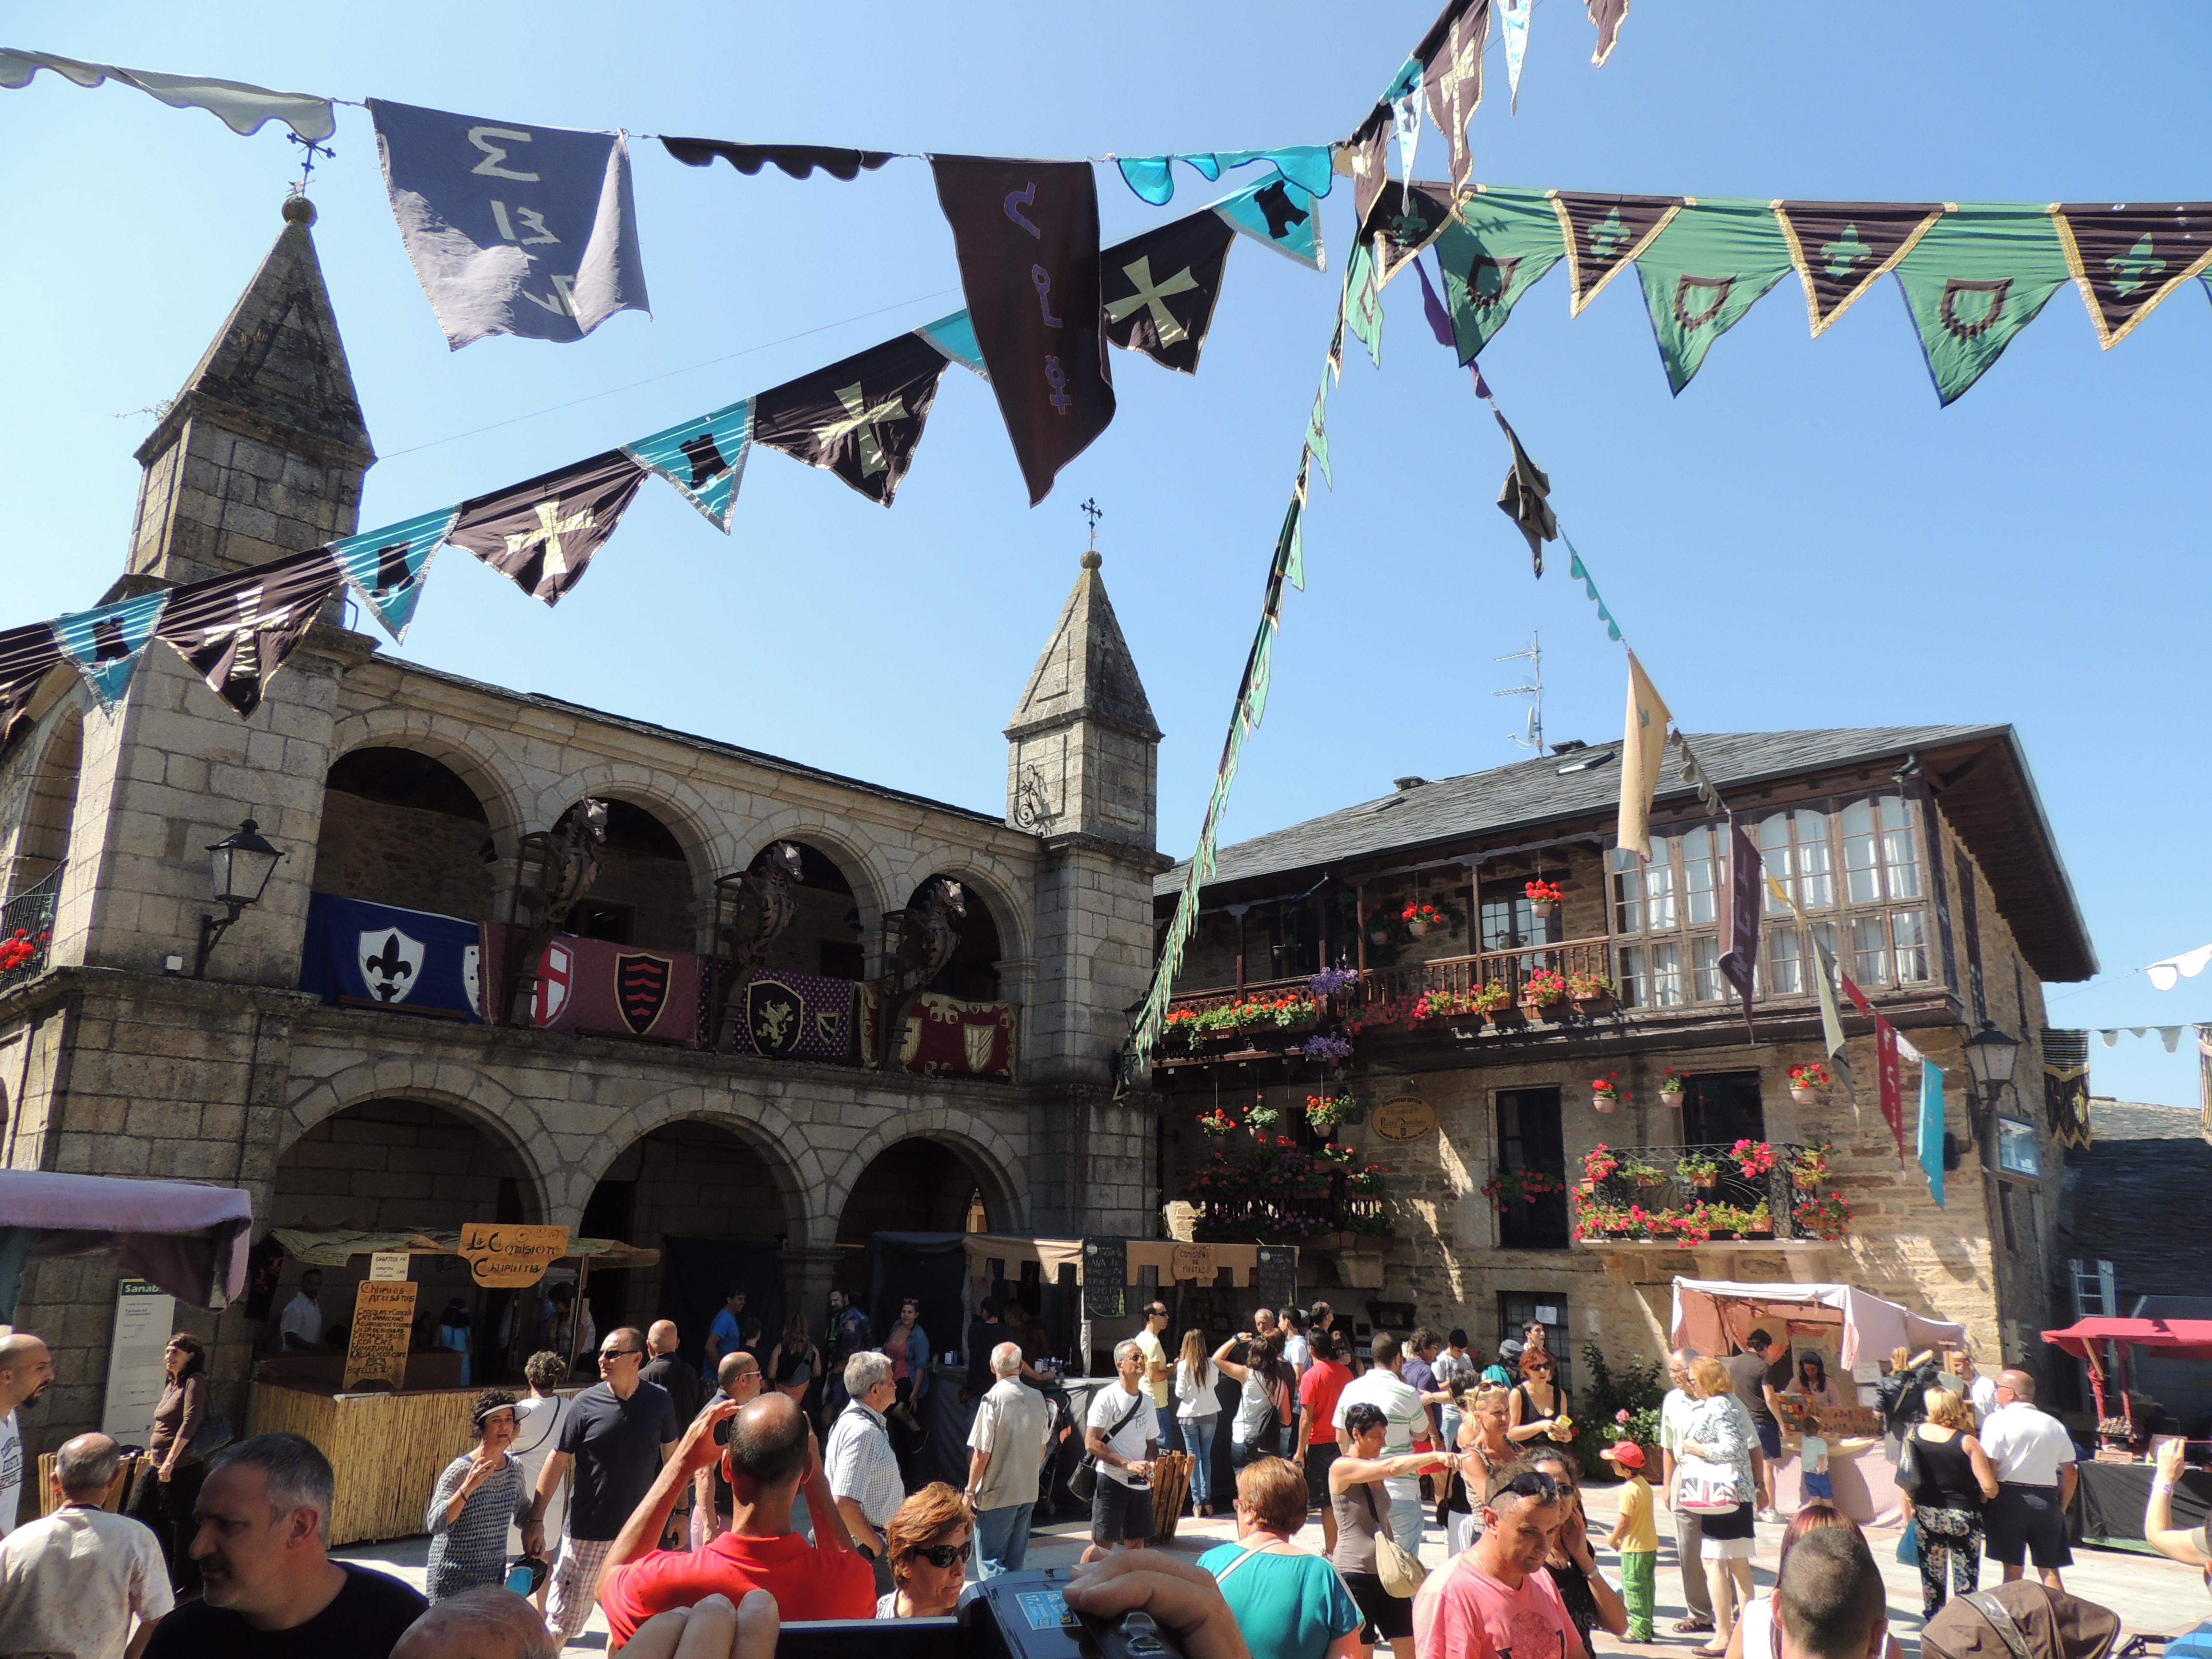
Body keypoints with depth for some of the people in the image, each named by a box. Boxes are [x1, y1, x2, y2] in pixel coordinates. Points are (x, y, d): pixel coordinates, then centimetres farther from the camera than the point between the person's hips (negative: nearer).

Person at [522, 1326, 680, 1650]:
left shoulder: (660, 1402, -4)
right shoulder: (586, 1403, -9)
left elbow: (672, 1457, 7)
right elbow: (557, 1462, -4)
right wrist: (536, 1519, -7)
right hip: (587, 1532, -2)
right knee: (560, 1622, 1)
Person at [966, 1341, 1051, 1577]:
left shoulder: (993, 1400, -16)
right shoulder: (1037, 1398, 2)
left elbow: (982, 1453, -16)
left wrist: (970, 1492, -6)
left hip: (996, 1494, -6)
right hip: (1029, 1492, 6)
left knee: (990, 1562, 1)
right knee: (1015, 1562, 17)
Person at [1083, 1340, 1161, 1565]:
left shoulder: (1147, 1401, 12)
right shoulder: (1106, 1398, -8)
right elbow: (1091, 1444, -14)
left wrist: (1148, 1466, -2)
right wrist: (1128, 1464, -20)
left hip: (1141, 1485, 6)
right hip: (1112, 1481, -6)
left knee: (1137, 1543, 10)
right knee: (1102, 1544, -5)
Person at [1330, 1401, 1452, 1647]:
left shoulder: (1375, 1473, 12)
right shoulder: (1341, 1469, -15)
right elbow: (1391, 1468, -29)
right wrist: (1435, 1456, -32)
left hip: (1386, 1572, 8)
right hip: (1354, 1574, -8)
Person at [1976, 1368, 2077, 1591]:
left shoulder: (1999, 1421, -6)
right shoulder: (2054, 1424, 11)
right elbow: (2071, 1472, 13)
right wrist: (2062, 1506, 22)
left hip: (2009, 1498, -4)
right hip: (2047, 1500, 5)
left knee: (2013, 1570, 3)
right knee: (2050, 1571, 9)